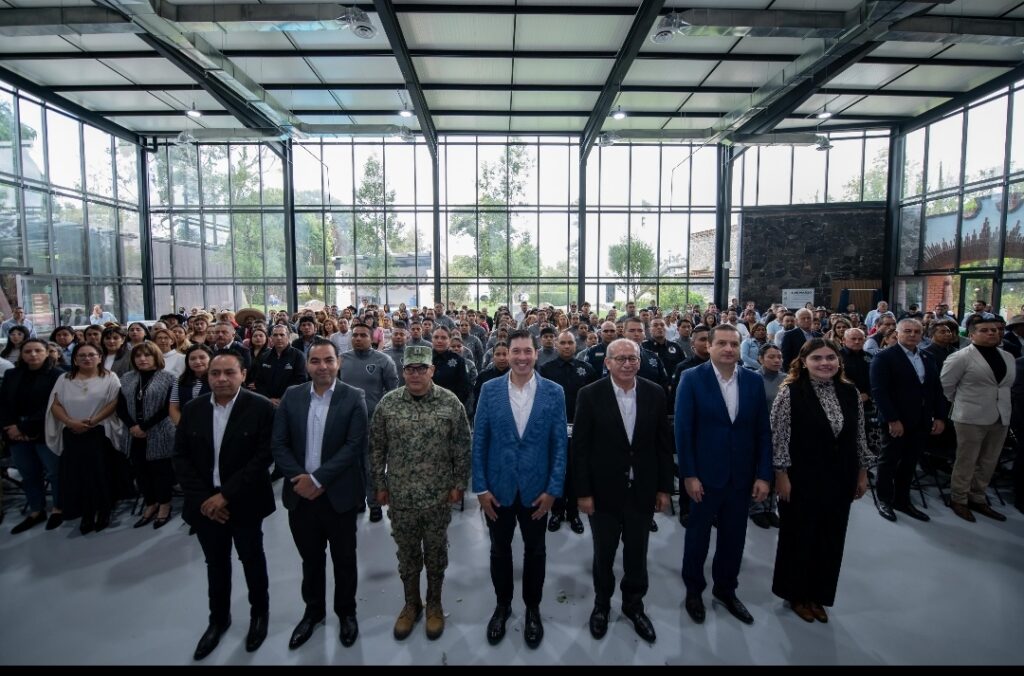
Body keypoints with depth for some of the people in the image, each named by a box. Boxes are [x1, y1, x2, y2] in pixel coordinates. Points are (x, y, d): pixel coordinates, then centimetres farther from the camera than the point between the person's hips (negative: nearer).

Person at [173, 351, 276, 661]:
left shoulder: (261, 407, -15)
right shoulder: (192, 409, -1)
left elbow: (263, 456, -17)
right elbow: (180, 457, 0)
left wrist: (226, 495, -19)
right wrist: (202, 498, -9)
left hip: (244, 502, -3)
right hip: (205, 503, 3)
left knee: (252, 559, 15)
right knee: (216, 563, 19)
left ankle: (260, 613, 38)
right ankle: (218, 618, 41)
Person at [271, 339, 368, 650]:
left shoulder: (353, 397, -9)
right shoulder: (292, 396, 1)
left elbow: (354, 446, -15)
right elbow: (279, 444, -1)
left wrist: (317, 479, -18)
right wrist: (299, 478, -12)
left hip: (339, 493, -2)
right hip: (301, 493, 3)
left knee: (344, 558, 14)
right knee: (310, 558, 20)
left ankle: (346, 612, 36)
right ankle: (313, 611, 42)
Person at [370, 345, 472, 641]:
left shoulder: (450, 402, -9)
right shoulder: (388, 403, -5)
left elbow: (462, 448, -5)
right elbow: (377, 448, 2)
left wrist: (459, 484, -5)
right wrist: (380, 485, 2)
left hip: (439, 495, -1)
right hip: (400, 495, 1)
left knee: (436, 553, 15)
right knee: (407, 553, 17)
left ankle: (434, 604, 37)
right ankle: (411, 603, 39)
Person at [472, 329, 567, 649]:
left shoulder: (554, 392, -6)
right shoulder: (489, 389, -6)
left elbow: (560, 444, -5)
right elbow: (479, 440, -4)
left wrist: (553, 489, -9)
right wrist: (480, 487, -7)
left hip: (537, 488, 0)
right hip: (498, 487, 1)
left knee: (534, 551, 17)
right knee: (500, 550, 18)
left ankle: (532, 608, 40)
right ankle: (502, 605, 41)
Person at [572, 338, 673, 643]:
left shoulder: (655, 393, -4)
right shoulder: (590, 395, -12)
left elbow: (664, 443, 2)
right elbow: (580, 447, -10)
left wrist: (665, 487, 2)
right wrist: (583, 492, -10)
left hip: (642, 490, 2)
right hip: (604, 490, -2)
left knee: (637, 553, 18)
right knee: (603, 553, 17)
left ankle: (634, 604, 42)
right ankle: (601, 604, 41)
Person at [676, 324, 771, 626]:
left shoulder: (754, 381, 1)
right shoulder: (692, 378, -10)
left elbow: (763, 431, 2)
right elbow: (683, 430, -11)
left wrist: (763, 475, -2)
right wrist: (689, 474, -14)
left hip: (742, 476, 3)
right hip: (704, 475, -3)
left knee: (734, 538, 17)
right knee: (698, 536, 15)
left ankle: (725, 589, 41)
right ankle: (693, 590, 37)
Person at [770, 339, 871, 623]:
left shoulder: (850, 392, 1)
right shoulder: (790, 392, -15)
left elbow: (858, 437, 9)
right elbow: (779, 438, -13)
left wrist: (862, 473, 10)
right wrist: (782, 476, -13)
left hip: (839, 479, 5)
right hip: (802, 479, -5)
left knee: (830, 539, 16)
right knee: (799, 538, 11)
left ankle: (818, 595, 36)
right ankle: (796, 594, 32)